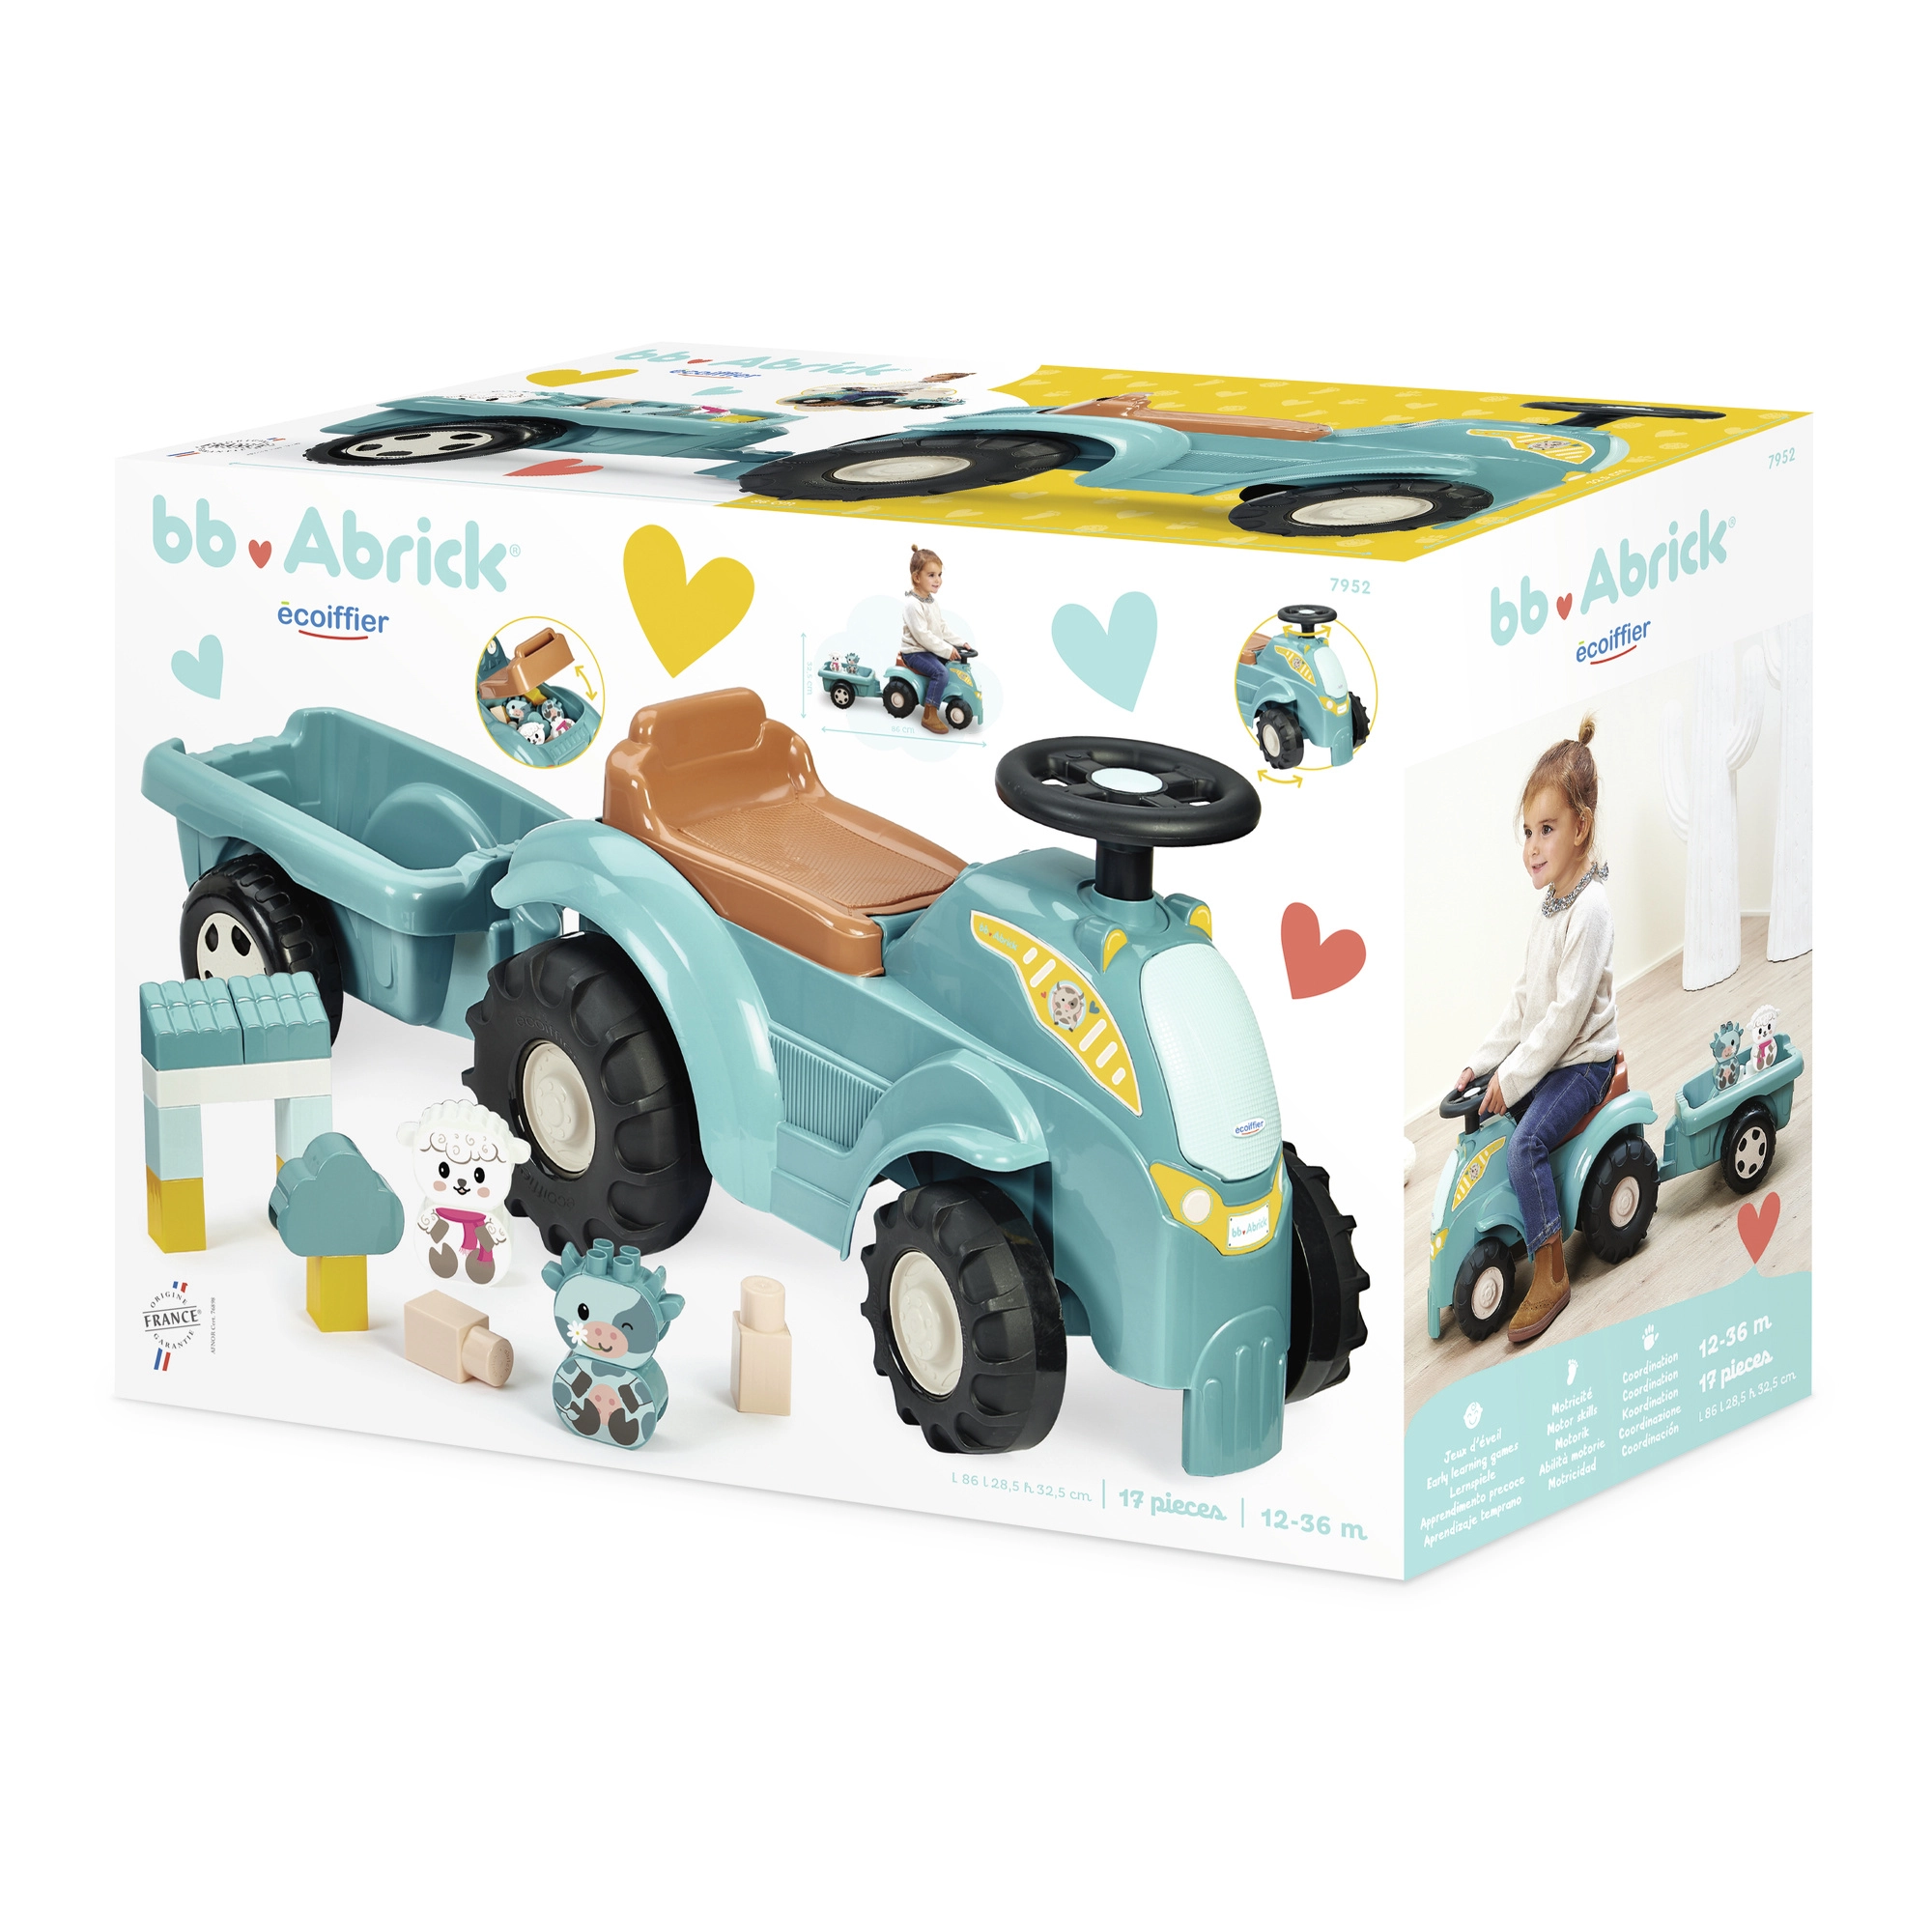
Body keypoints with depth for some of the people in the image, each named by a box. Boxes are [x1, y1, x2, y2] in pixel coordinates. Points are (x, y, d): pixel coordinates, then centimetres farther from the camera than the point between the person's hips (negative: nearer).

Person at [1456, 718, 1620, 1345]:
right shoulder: (1550, 903, 9)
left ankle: (1551, 1275, -18)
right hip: (1542, 1053, 10)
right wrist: (1483, 1061, 8)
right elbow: (1525, 999, 15)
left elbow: (1568, 1011, -24)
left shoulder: (1590, 907, -22)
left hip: (1584, 1060, -10)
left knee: (1526, 1141, -24)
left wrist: (1513, 1076, -21)